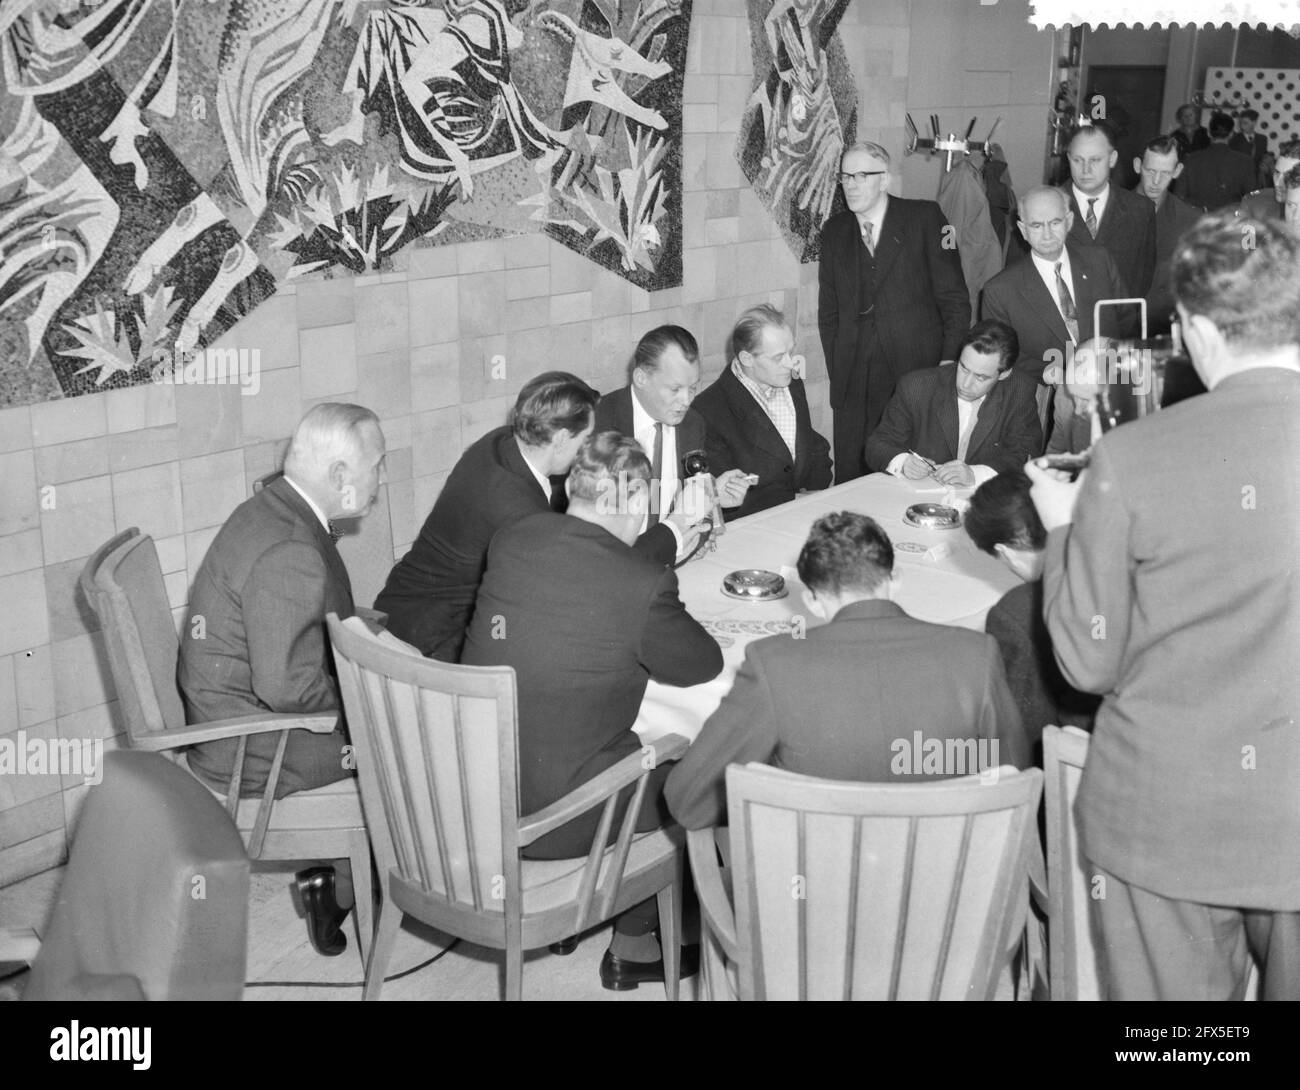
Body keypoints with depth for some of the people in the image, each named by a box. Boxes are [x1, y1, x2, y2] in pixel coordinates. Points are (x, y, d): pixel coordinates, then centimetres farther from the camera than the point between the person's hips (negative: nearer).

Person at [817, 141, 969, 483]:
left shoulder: (924, 218, 1)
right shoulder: (835, 232, 12)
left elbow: (955, 299, 1)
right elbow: (828, 311, 14)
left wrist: (949, 364, -6)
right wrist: (836, 373, 4)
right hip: (854, 387, 3)